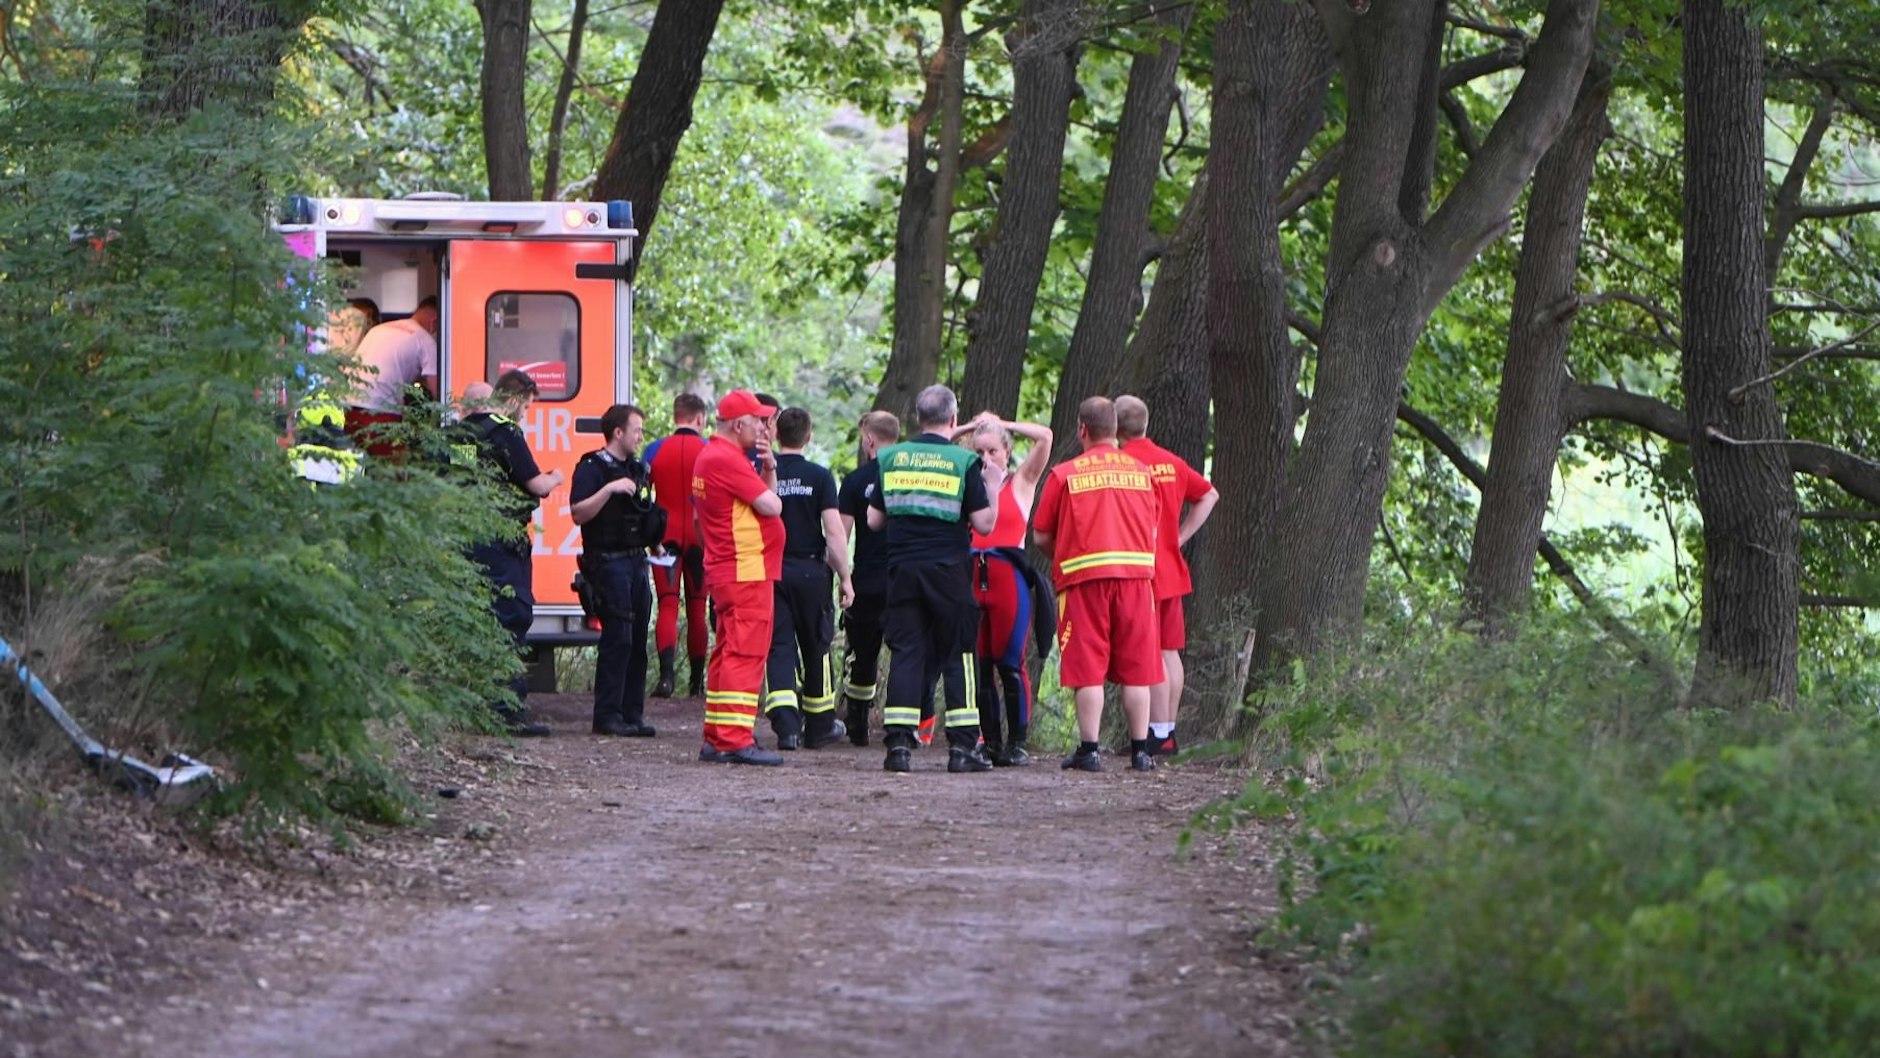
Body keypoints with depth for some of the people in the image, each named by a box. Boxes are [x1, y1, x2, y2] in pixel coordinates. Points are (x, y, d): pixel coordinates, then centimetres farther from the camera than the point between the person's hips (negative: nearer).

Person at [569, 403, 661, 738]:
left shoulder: (636, 469, 18)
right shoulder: (592, 468, -7)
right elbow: (578, 514, -18)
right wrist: (610, 489, -25)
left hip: (636, 560, 8)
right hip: (608, 560, -8)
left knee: (637, 639, 6)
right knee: (617, 637, -11)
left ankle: (632, 714, 11)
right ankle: (607, 716, -8)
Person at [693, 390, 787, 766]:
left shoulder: (712, 456, 19)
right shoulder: (727, 459, -15)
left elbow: (766, 499, 19)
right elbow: (771, 506, -17)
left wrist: (768, 468, 4)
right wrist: (766, 485, 3)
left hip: (725, 572, 11)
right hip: (746, 571, -11)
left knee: (728, 654, 14)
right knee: (746, 653, -12)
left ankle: (716, 739, 17)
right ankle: (735, 741, -16)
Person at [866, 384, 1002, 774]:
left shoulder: (891, 458, 5)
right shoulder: (965, 462, -4)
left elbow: (874, 520, 9)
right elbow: (984, 523, -5)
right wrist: (993, 488, 11)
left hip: (902, 569, 2)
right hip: (949, 570, -2)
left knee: (906, 653, 3)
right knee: (959, 654, 4)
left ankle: (899, 743, -6)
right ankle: (962, 746, 1)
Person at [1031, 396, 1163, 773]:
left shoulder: (1064, 474, 0)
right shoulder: (1140, 471, 9)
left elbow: (1040, 536, 3)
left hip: (1084, 576, -3)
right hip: (1136, 572, 3)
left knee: (1088, 670, 0)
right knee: (1136, 668, 7)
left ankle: (1089, 751, -3)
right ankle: (1140, 750, 7)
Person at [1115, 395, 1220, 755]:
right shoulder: (1171, 462, 10)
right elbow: (1209, 495, 21)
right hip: (1172, 570, 8)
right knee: (1170, 651, 12)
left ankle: (1158, 734, -9)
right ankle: (1169, 730, 16)